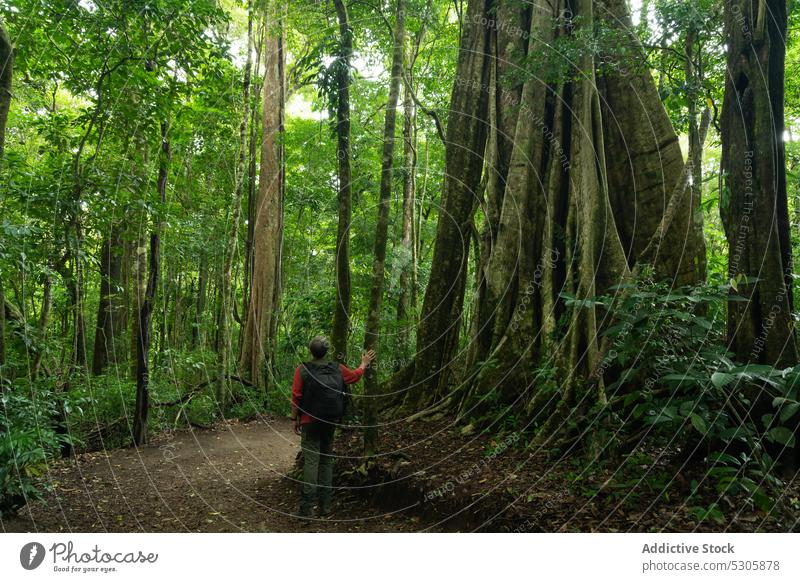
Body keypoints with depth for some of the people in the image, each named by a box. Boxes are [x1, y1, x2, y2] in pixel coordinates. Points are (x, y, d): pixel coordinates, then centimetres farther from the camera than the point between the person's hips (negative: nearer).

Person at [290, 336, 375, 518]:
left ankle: (307, 508, -7)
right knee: (327, 460, 12)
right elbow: (355, 375, 21)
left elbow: (296, 397, -8)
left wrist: (295, 419, 2)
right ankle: (326, 506, 17)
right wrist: (364, 363, 39)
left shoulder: (303, 370, -8)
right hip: (331, 423, 3)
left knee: (311, 461, -4)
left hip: (310, 422, -3)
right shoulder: (338, 369, 2)